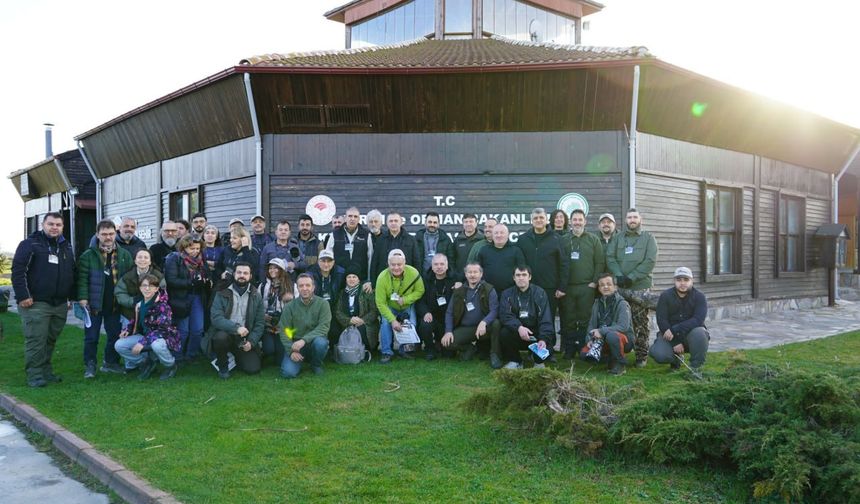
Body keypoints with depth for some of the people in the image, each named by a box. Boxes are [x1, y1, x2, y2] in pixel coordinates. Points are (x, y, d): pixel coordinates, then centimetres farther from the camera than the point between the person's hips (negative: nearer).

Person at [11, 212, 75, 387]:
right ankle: (35, 376, 1)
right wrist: (23, 296, -16)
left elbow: (72, 273, 22)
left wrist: (71, 296, 17)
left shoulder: (66, 247, 16)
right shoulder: (30, 244, -3)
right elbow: (18, 271, -9)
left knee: (51, 340, 11)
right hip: (35, 303, -6)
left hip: (60, 304, 6)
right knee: (35, 341, -5)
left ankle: (46, 372, 21)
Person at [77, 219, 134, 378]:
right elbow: (82, 278, -7)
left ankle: (111, 363, 26)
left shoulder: (124, 255, 6)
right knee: (91, 336, 4)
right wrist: (82, 298, -15)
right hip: (94, 304, -3)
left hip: (115, 304, 3)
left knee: (115, 334, 11)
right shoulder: (88, 255, -2)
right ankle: (90, 365, 15)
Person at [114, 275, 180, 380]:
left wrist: (143, 342, -32)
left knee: (156, 345, -41)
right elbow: (135, 320, 21)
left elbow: (163, 329, -28)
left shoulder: (162, 305, -21)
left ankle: (170, 366, -8)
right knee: (119, 345, -8)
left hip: (165, 336, -7)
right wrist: (127, 330, 1)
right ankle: (147, 363, 12)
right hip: (146, 336, 7)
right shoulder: (139, 303, 1)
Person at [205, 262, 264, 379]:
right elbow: (216, 318, -17)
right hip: (225, 332, -2)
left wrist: (251, 341, -12)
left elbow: (260, 322, 2)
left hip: (245, 338, 2)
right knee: (221, 337, -36)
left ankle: (237, 356, 23)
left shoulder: (256, 296, 2)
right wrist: (236, 328, -30)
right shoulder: (222, 293, -5)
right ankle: (222, 366, -5)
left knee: (253, 369, -13)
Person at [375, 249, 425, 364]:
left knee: (411, 324, -18)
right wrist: (393, 320, -30)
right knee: (386, 323, -25)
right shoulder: (382, 277, -29)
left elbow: (420, 291, -12)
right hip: (389, 307, -1)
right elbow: (380, 303, -24)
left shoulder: (413, 273, -26)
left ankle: (404, 349, 7)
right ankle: (386, 352, -9)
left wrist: (405, 299, -29)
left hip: (408, 306, 1)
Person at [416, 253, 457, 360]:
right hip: (431, 316, 0)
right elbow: (419, 300, -2)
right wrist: (425, 312, -23)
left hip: (448, 317, 1)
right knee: (425, 325, -34)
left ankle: (439, 343, 27)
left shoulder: (453, 279, 2)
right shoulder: (426, 280, 1)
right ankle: (429, 349, -3)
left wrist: (460, 287, -17)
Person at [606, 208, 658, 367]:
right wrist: (619, 275, -12)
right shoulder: (618, 238, 14)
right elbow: (610, 257, 4)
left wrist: (631, 277, -13)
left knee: (641, 323, 0)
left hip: (641, 287, -2)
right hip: (620, 287, 2)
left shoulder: (648, 237, 6)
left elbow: (650, 261, -6)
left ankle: (642, 356, 8)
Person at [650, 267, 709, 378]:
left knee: (699, 333, -36)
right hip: (669, 335, 1)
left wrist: (674, 330, -30)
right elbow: (661, 321, -10)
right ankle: (676, 359, 11)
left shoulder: (699, 296, -5)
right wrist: (675, 343, -19)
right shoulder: (665, 296, -3)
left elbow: (698, 320, -20)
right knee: (658, 354, -27)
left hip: (691, 333, -1)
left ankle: (696, 367, -12)